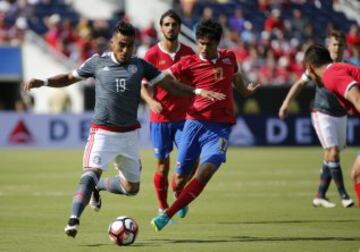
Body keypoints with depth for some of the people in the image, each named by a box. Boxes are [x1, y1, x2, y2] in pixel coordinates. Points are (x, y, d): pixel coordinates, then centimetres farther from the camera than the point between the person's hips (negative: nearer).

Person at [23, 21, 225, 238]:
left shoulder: (140, 65, 4)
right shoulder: (97, 63, 0)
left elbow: (171, 85, 7)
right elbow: (69, 78, 11)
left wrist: (198, 92, -5)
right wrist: (44, 82, -4)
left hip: (129, 134, 4)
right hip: (103, 132, -4)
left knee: (132, 187, 13)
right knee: (91, 173, -26)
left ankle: (98, 187, 39)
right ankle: (74, 220, -33)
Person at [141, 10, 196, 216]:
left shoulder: (188, 53, 5)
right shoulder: (152, 55, -3)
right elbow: (143, 85, -3)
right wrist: (151, 101, -23)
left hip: (184, 116, 2)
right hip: (160, 117, -2)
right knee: (162, 165, 3)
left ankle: (178, 192, 16)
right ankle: (163, 208, 16)